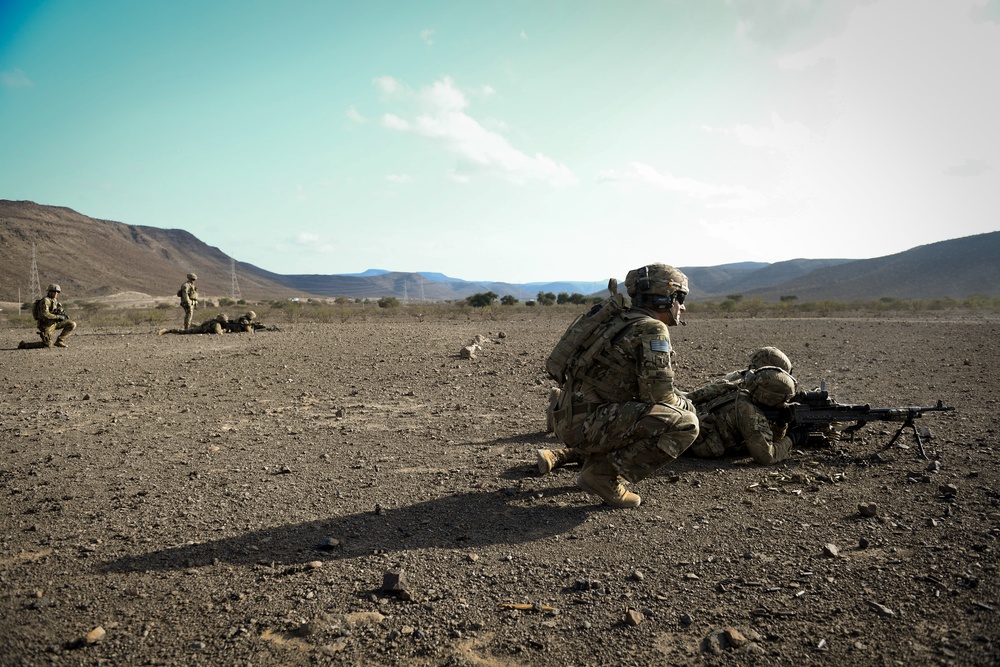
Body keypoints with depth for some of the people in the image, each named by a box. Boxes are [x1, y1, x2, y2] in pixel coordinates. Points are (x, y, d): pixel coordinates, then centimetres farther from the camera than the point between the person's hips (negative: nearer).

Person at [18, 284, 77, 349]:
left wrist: (64, 316, -3)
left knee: (72, 324, -1)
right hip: (46, 325, -8)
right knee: (48, 345, -6)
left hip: (54, 323, 8)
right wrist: (58, 317, -23)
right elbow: (45, 314, -28)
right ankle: (24, 344, 11)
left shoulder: (54, 300, 11)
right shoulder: (45, 300, -17)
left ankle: (59, 341, 2)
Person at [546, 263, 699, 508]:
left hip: (571, 421, 10)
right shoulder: (652, 329, -10)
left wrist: (679, 398, 23)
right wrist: (687, 405, 6)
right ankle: (605, 476, -8)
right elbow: (658, 394, -14)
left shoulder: (622, 320, 18)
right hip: (587, 424, -9)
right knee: (685, 424, -14)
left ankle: (595, 463, 16)